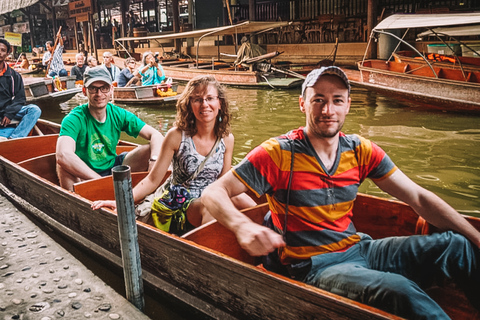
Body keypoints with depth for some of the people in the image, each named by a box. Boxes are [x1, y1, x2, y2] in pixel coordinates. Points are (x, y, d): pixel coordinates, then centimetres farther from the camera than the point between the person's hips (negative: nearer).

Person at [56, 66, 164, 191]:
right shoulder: (75, 119, -19)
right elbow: (63, 155, -38)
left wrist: (154, 161, -30)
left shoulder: (118, 114, -6)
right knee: (64, 164, -36)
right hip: (84, 175, -4)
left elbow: (156, 135, -9)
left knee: (151, 149, -13)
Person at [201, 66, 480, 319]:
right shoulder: (278, 153, -12)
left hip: (358, 248, 6)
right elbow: (213, 193, -14)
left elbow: (419, 198, 3)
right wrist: (242, 226, -35)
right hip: (312, 266, -5)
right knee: (400, 291, -31)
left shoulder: (360, 150, 3)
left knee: (455, 245, -7)